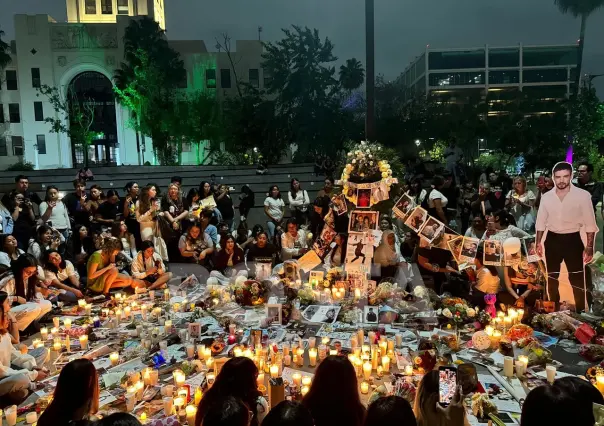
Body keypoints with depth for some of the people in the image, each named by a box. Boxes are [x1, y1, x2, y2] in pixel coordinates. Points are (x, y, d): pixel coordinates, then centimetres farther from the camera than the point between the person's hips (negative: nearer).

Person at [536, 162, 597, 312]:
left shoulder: (583, 195, -9)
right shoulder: (546, 197, 0)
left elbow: (590, 224, -7)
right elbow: (541, 222, 8)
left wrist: (589, 246, -10)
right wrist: (538, 242, 6)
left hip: (573, 240, -3)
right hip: (552, 240, 3)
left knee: (577, 280, 1)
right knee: (552, 278, 14)